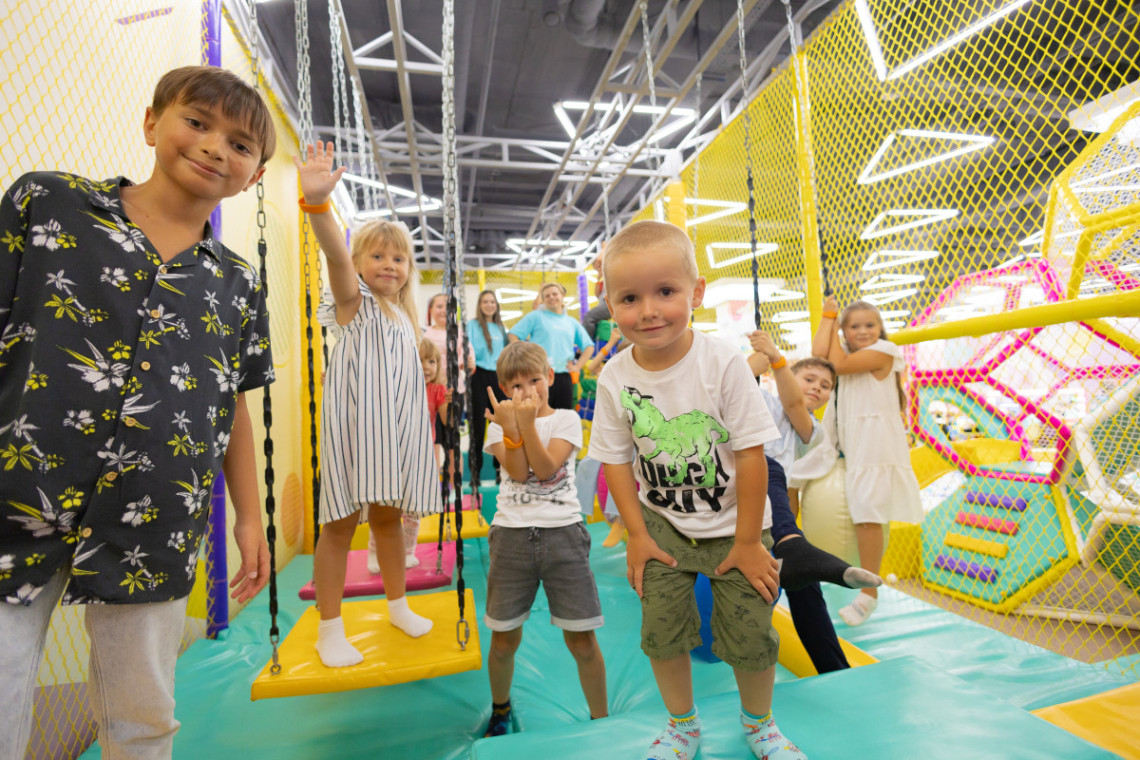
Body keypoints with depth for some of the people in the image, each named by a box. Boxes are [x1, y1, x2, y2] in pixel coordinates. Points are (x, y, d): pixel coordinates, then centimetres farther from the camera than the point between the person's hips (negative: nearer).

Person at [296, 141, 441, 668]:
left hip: (395, 429, 6)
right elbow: (336, 255, -23)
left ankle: (398, 606, 31)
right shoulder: (353, 301, -2)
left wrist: (420, 433, 19)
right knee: (341, 522, 0)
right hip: (354, 424, -6)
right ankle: (329, 629, 14)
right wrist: (318, 203, -41)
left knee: (387, 516, 15)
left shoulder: (404, 316, 17)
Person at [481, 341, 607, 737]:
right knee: (504, 640, 13)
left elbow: (546, 469, -11)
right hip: (512, 534, 2)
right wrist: (512, 426, -19)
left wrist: (528, 422, -19)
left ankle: (601, 720, 27)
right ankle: (500, 710, 42)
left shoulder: (566, 419, 3)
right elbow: (518, 473, -9)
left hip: (562, 532, -1)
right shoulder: (499, 425, 6)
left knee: (582, 641, 3)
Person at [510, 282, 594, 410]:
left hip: (564, 377, 4)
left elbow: (589, 346, 21)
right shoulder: (536, 316, 7)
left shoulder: (572, 322, 16)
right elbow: (514, 334, 2)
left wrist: (577, 366, 8)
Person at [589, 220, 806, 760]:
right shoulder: (614, 377, -13)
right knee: (662, 633, 7)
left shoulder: (722, 362, -21)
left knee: (750, 638, 7)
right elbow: (616, 460, -5)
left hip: (733, 526, -1)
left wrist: (748, 541, -13)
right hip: (663, 526, 2)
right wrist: (637, 534, -6)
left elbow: (751, 453, -17)